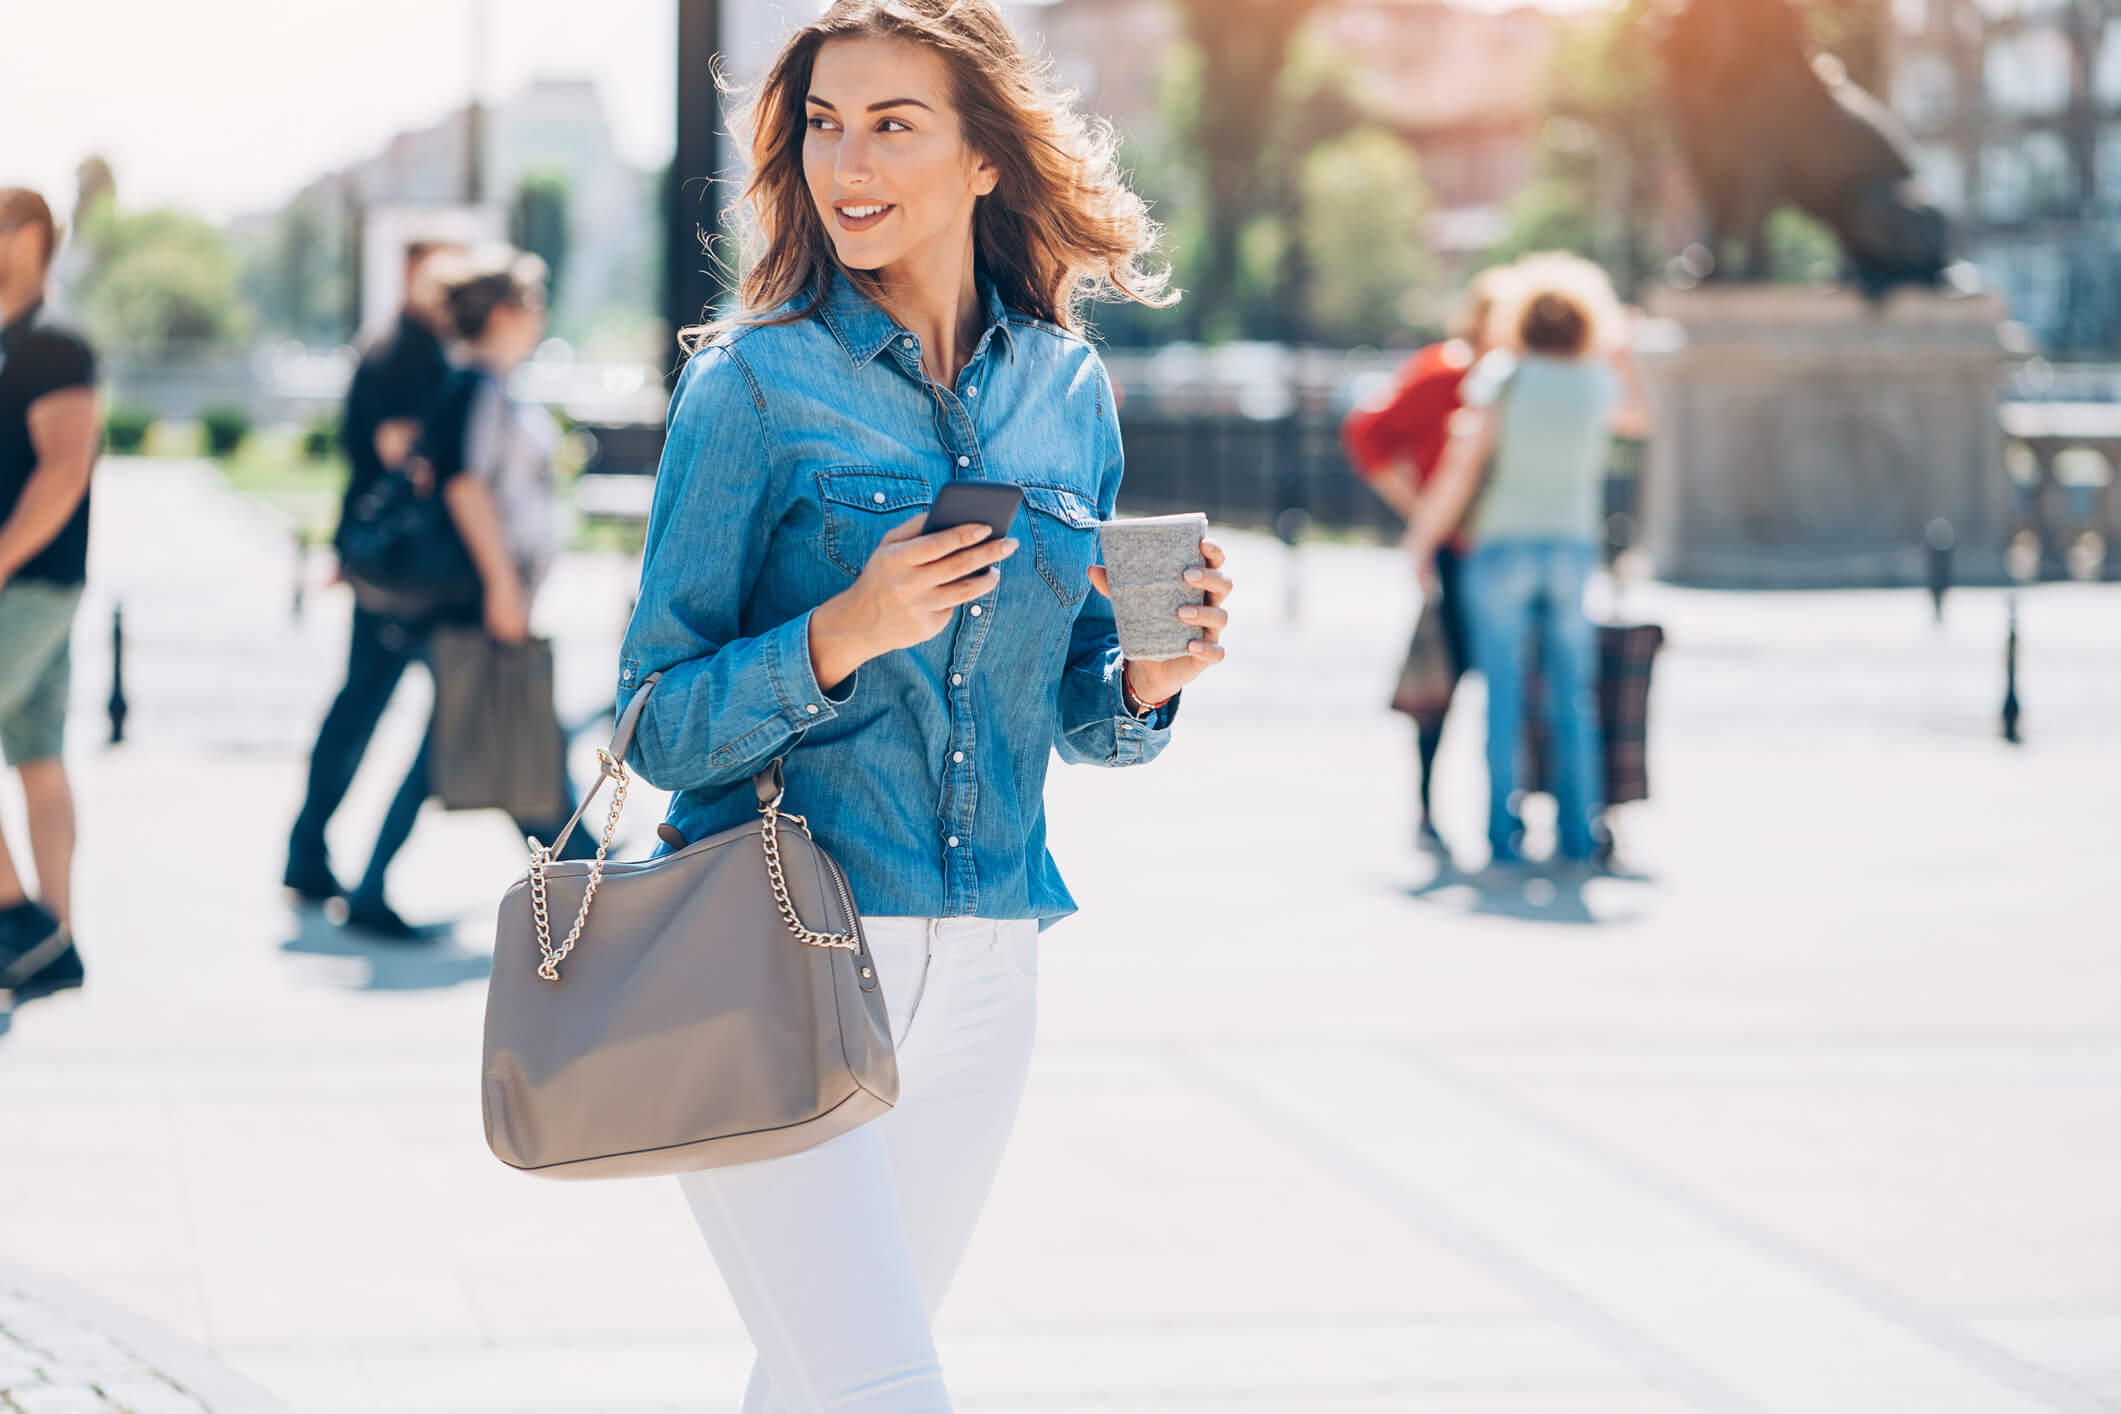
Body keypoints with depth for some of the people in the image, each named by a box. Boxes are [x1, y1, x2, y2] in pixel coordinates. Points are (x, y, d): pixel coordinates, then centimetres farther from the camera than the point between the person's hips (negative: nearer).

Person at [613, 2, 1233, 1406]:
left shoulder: (1069, 392, 8)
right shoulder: (756, 381, -5)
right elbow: (663, 726, -6)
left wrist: (1147, 678, -5)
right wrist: (841, 634, -22)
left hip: (981, 972, 5)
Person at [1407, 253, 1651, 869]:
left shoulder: (1499, 376, -6)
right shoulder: (1600, 385, 4)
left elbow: (1460, 471, -9)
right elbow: (1639, 419, 27)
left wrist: (1423, 538, 0)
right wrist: (1619, 350, 26)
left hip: (1502, 546, -2)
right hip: (1573, 547, 3)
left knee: (1503, 697, 1)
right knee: (1573, 698, 8)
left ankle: (1504, 835, 0)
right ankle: (1580, 835, 9)